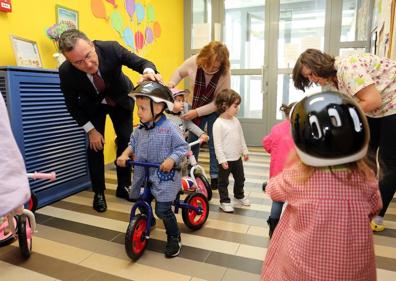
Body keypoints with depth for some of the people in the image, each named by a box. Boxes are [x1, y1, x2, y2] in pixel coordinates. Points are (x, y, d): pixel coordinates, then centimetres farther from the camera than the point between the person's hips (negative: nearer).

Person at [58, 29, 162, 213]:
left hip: (121, 100, 1)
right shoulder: (66, 72, -31)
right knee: (95, 145, -7)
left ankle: (123, 186, 18)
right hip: (93, 106, 0)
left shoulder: (111, 48, -35)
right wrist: (90, 130, -17)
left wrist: (148, 72, -48)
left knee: (126, 141, -1)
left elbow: (140, 62, -24)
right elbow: (72, 104, -15)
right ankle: (99, 192, 13)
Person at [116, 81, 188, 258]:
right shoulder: (140, 129, 2)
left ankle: (174, 238, 17)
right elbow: (133, 143, 12)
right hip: (144, 175, 7)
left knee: (163, 210, -7)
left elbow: (182, 147, -14)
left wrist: (171, 160, -28)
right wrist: (125, 154, -6)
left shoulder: (168, 129, -16)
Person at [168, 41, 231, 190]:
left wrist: (197, 112, -30)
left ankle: (215, 176, 14)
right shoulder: (193, 62, -23)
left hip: (214, 110, -2)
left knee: (214, 144, -1)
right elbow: (179, 73, 0)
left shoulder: (225, 74, -28)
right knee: (192, 141, 6)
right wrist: (171, 84, -19)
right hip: (195, 108, 3)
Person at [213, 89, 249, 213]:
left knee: (240, 178, 22)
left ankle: (239, 195, 44)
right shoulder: (218, 123, -19)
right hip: (226, 159, -7)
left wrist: (245, 151, 14)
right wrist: (222, 160, -20)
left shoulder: (236, 120, 3)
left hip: (237, 157, 7)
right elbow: (217, 144, -20)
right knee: (223, 182, 8)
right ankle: (224, 201, 24)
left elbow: (241, 137, 13)